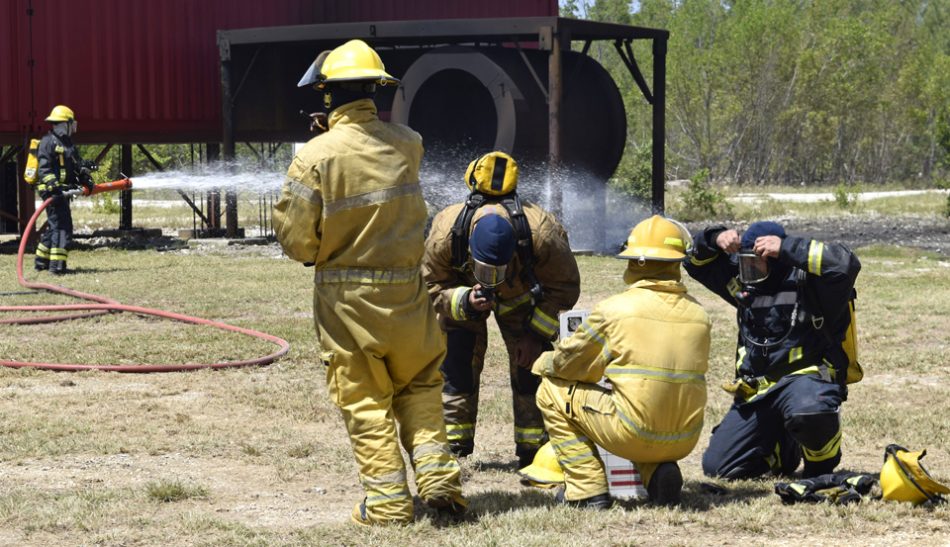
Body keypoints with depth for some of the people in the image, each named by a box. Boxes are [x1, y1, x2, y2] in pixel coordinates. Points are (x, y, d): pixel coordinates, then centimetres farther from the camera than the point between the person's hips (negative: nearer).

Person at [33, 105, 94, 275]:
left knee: (55, 226, 16)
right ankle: (57, 265, -16)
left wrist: (86, 179, 2)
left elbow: (78, 164, 19)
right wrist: (55, 186, -30)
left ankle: (41, 261, 25)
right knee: (62, 226, -14)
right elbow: (44, 168, -20)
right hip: (51, 191, -10)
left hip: (63, 190, 10)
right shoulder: (48, 142, -11)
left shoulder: (67, 143, 19)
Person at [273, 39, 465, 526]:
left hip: (346, 298, -3)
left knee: (365, 399, 7)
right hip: (406, 292, 3)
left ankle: (387, 500, 5)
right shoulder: (406, 145, -3)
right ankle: (437, 476, 10)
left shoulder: (316, 156, -16)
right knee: (420, 383, 21)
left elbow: (295, 236, -12)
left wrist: (313, 254, 8)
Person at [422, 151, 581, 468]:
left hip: (522, 296, 0)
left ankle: (532, 453, 0)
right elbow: (432, 287, -20)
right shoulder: (444, 233, -40)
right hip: (461, 293, 0)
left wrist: (536, 333, -24)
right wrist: (466, 302, -39)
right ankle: (452, 449, 3)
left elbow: (564, 288, -20)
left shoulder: (542, 233, -41)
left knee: (530, 366, -10)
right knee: (456, 367, -9)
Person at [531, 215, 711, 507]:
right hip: (684, 441, 5)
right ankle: (658, 471, 11)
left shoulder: (614, 309, -8)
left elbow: (568, 363, 4)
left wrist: (543, 363, 29)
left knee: (552, 392, 14)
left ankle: (588, 489, 10)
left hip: (633, 436, -5)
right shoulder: (698, 313, 5)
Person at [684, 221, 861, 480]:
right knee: (716, 467, 0)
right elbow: (697, 262, 20)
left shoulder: (808, 281, -9)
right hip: (756, 390, 7)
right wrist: (715, 239, -3)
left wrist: (786, 248, -26)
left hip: (805, 378, -7)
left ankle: (822, 463, -10)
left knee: (809, 410, -44)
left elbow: (846, 264, -29)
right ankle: (785, 450, 27)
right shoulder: (744, 282, 12)